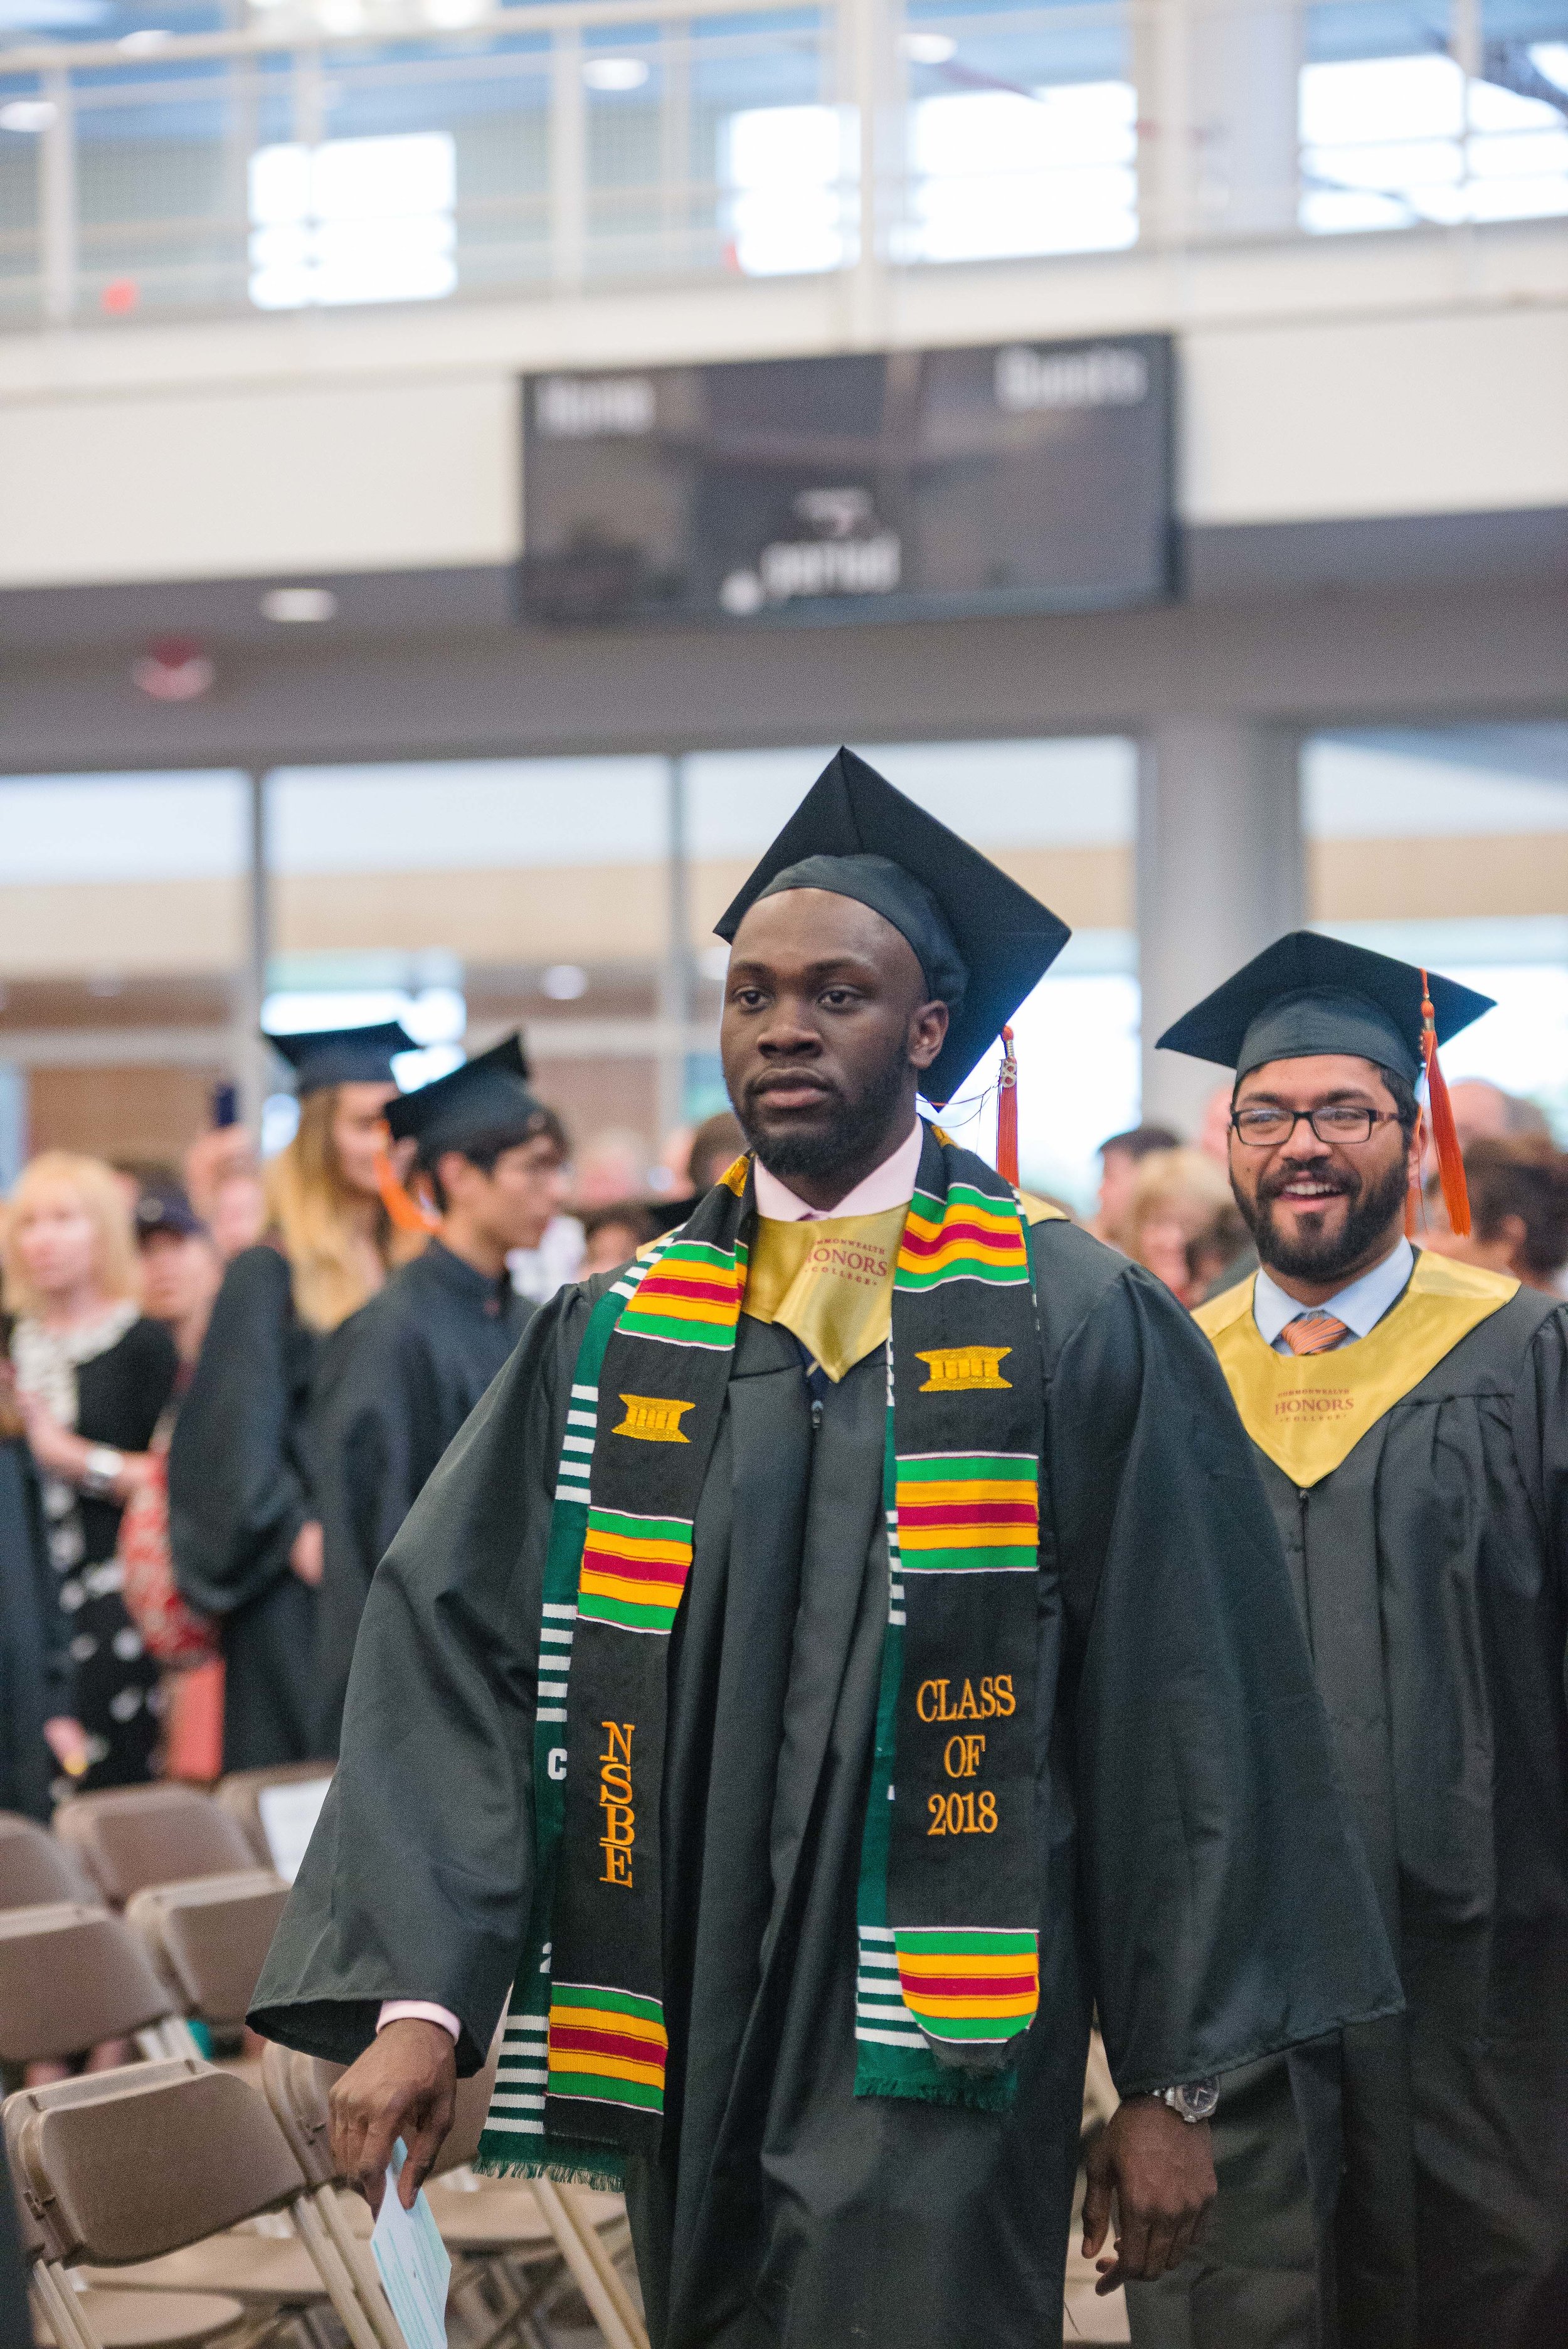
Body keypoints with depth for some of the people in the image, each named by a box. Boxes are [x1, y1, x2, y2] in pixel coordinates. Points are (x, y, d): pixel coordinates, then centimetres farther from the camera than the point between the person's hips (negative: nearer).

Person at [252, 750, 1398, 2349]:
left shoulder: (1074, 1329, -3)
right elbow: (457, 1649, -1)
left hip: (929, 2061, -4)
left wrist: (1171, 2080, -4)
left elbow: (1177, 1706, -3)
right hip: (682, 2060, 4)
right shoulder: (615, 1340, 7)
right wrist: (417, 1996, -14)